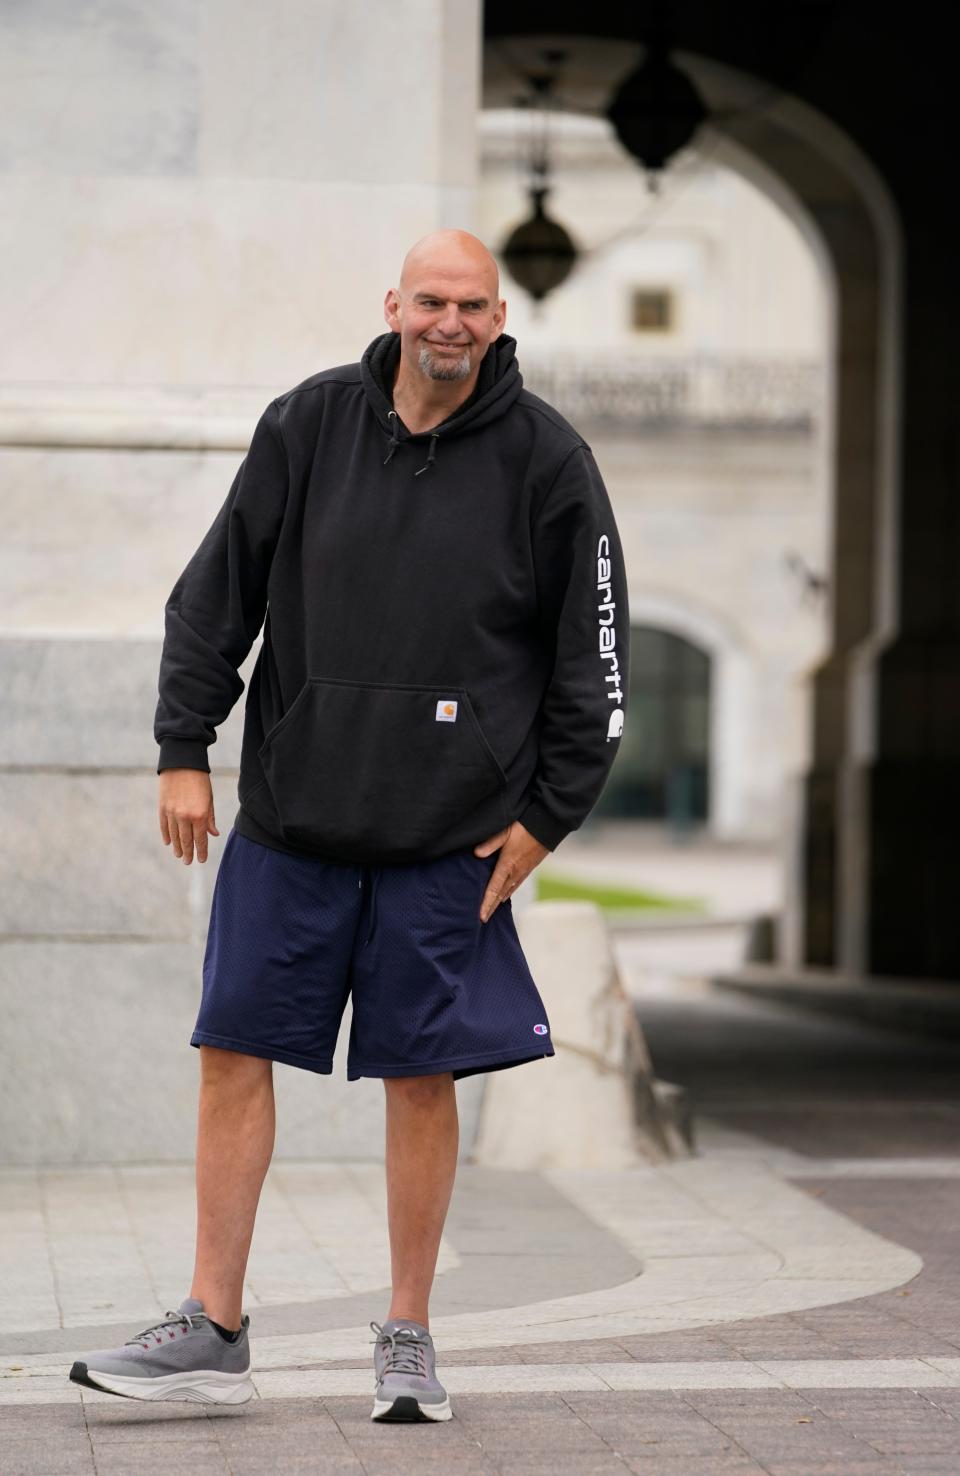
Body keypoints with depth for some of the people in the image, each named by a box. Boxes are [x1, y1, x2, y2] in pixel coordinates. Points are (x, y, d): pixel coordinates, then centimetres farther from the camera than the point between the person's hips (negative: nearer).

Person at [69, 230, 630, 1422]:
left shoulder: (545, 459, -2)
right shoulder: (307, 425, 2)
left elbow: (592, 654, 3)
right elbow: (214, 594, 7)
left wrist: (549, 814, 0)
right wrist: (183, 750, 1)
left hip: (449, 834, -2)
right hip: (288, 819, 2)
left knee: (422, 1076, 2)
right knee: (234, 1053, 2)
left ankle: (408, 1341, 15)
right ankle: (211, 1332, 11)